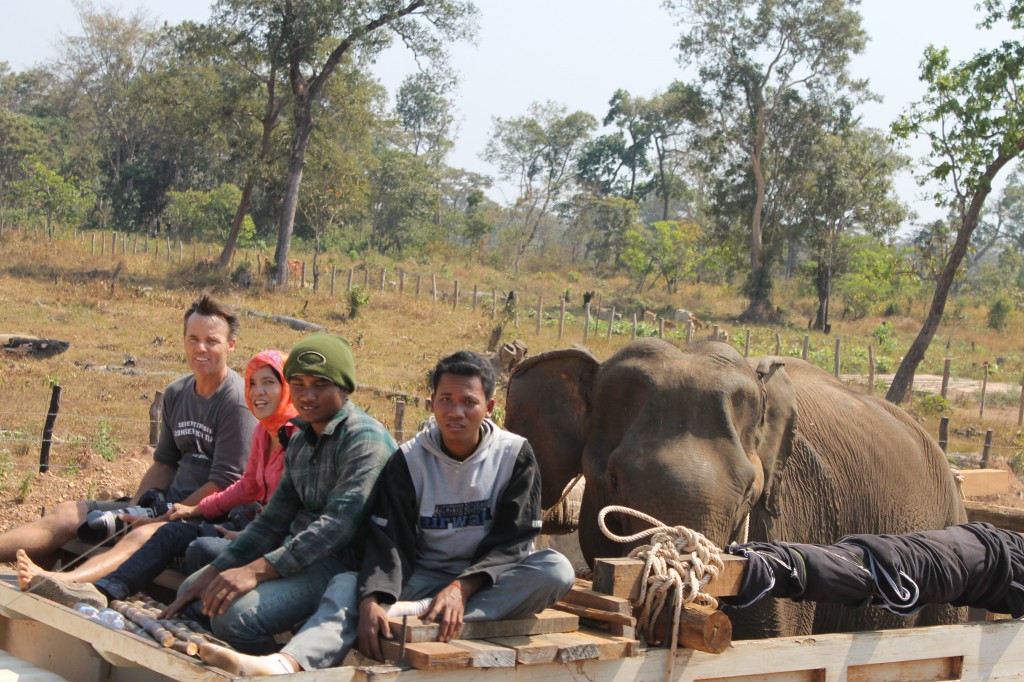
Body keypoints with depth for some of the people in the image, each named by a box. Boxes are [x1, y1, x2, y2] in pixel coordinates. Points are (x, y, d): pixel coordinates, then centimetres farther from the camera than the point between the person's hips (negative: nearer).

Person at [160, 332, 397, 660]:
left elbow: (338, 524, -26)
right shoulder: (301, 442, 14)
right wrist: (215, 571, 5)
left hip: (343, 561, -10)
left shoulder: (365, 439, -16)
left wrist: (256, 571, -31)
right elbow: (274, 519, 16)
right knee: (195, 596, 11)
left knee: (235, 615, -26)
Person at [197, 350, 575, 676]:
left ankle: (423, 622, -41)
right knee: (346, 584, -24)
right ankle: (285, 664, -55)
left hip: (491, 579, -1)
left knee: (557, 569, -31)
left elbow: (511, 541, -9)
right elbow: (389, 540, -9)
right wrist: (373, 599, -30)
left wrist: (462, 587, -28)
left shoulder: (515, 455, -3)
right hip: (424, 575, 1)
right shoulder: (408, 460, 0)